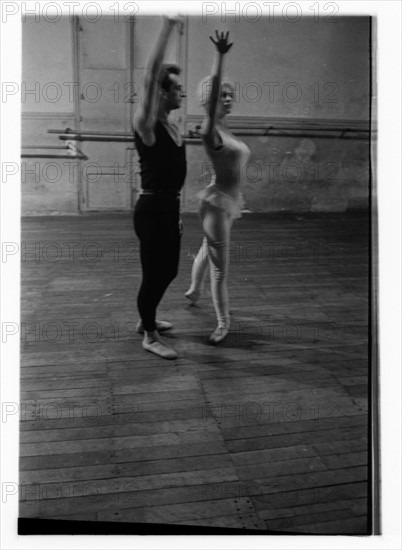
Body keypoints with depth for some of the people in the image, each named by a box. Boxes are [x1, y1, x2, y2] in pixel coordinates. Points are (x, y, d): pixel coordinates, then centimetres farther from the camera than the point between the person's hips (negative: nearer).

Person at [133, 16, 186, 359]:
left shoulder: (171, 127, 12)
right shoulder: (146, 125, -14)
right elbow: (151, 74, -27)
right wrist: (168, 26, -29)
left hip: (168, 207, 9)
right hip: (152, 209, -9)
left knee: (168, 271, 19)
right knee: (154, 273, 1)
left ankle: (146, 319, 39)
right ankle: (150, 336, 18)